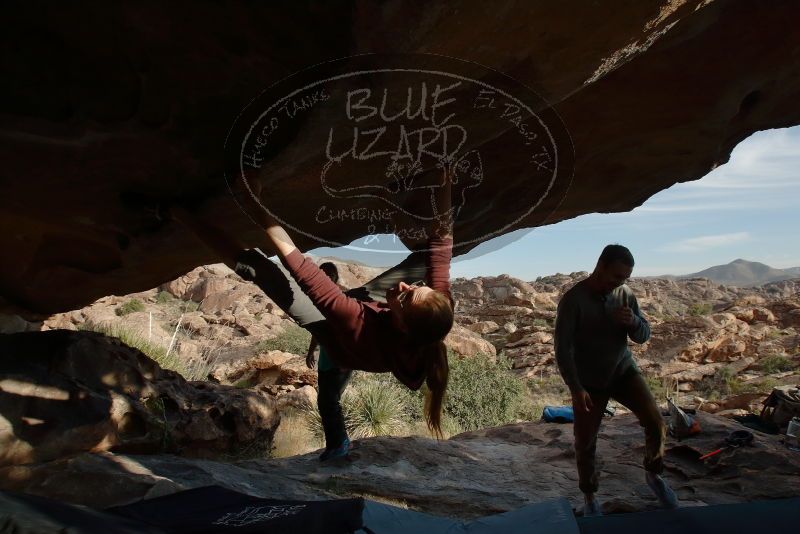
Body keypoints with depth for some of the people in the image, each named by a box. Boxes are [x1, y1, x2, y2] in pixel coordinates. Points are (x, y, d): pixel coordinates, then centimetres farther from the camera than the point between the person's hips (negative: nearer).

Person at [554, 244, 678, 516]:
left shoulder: (625, 293, -4)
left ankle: (653, 474, 16)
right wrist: (576, 388, -22)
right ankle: (589, 497, 27)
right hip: (588, 381, -3)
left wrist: (633, 321, -22)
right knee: (585, 443, 4)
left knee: (655, 422, -12)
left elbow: (644, 335, 2)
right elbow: (563, 348, -18)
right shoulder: (574, 299, -19)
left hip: (624, 371, 4)